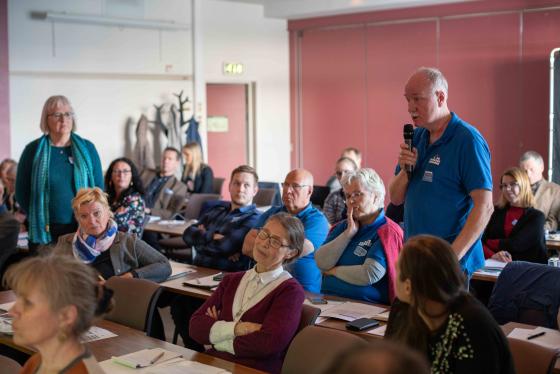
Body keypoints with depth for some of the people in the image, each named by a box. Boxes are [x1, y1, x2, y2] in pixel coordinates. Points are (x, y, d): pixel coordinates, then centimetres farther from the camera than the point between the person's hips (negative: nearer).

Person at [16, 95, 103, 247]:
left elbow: (99, 188, 7)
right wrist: (38, 217, 1)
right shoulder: (33, 150, 3)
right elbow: (21, 192, 5)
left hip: (83, 229, 1)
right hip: (45, 232, -1)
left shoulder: (87, 148, 5)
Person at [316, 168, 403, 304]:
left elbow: (370, 275, -16)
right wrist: (349, 233, -3)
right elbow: (322, 263, 4)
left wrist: (334, 271, -1)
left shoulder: (387, 232, -3)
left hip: (364, 306, -6)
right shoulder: (343, 227, 18)